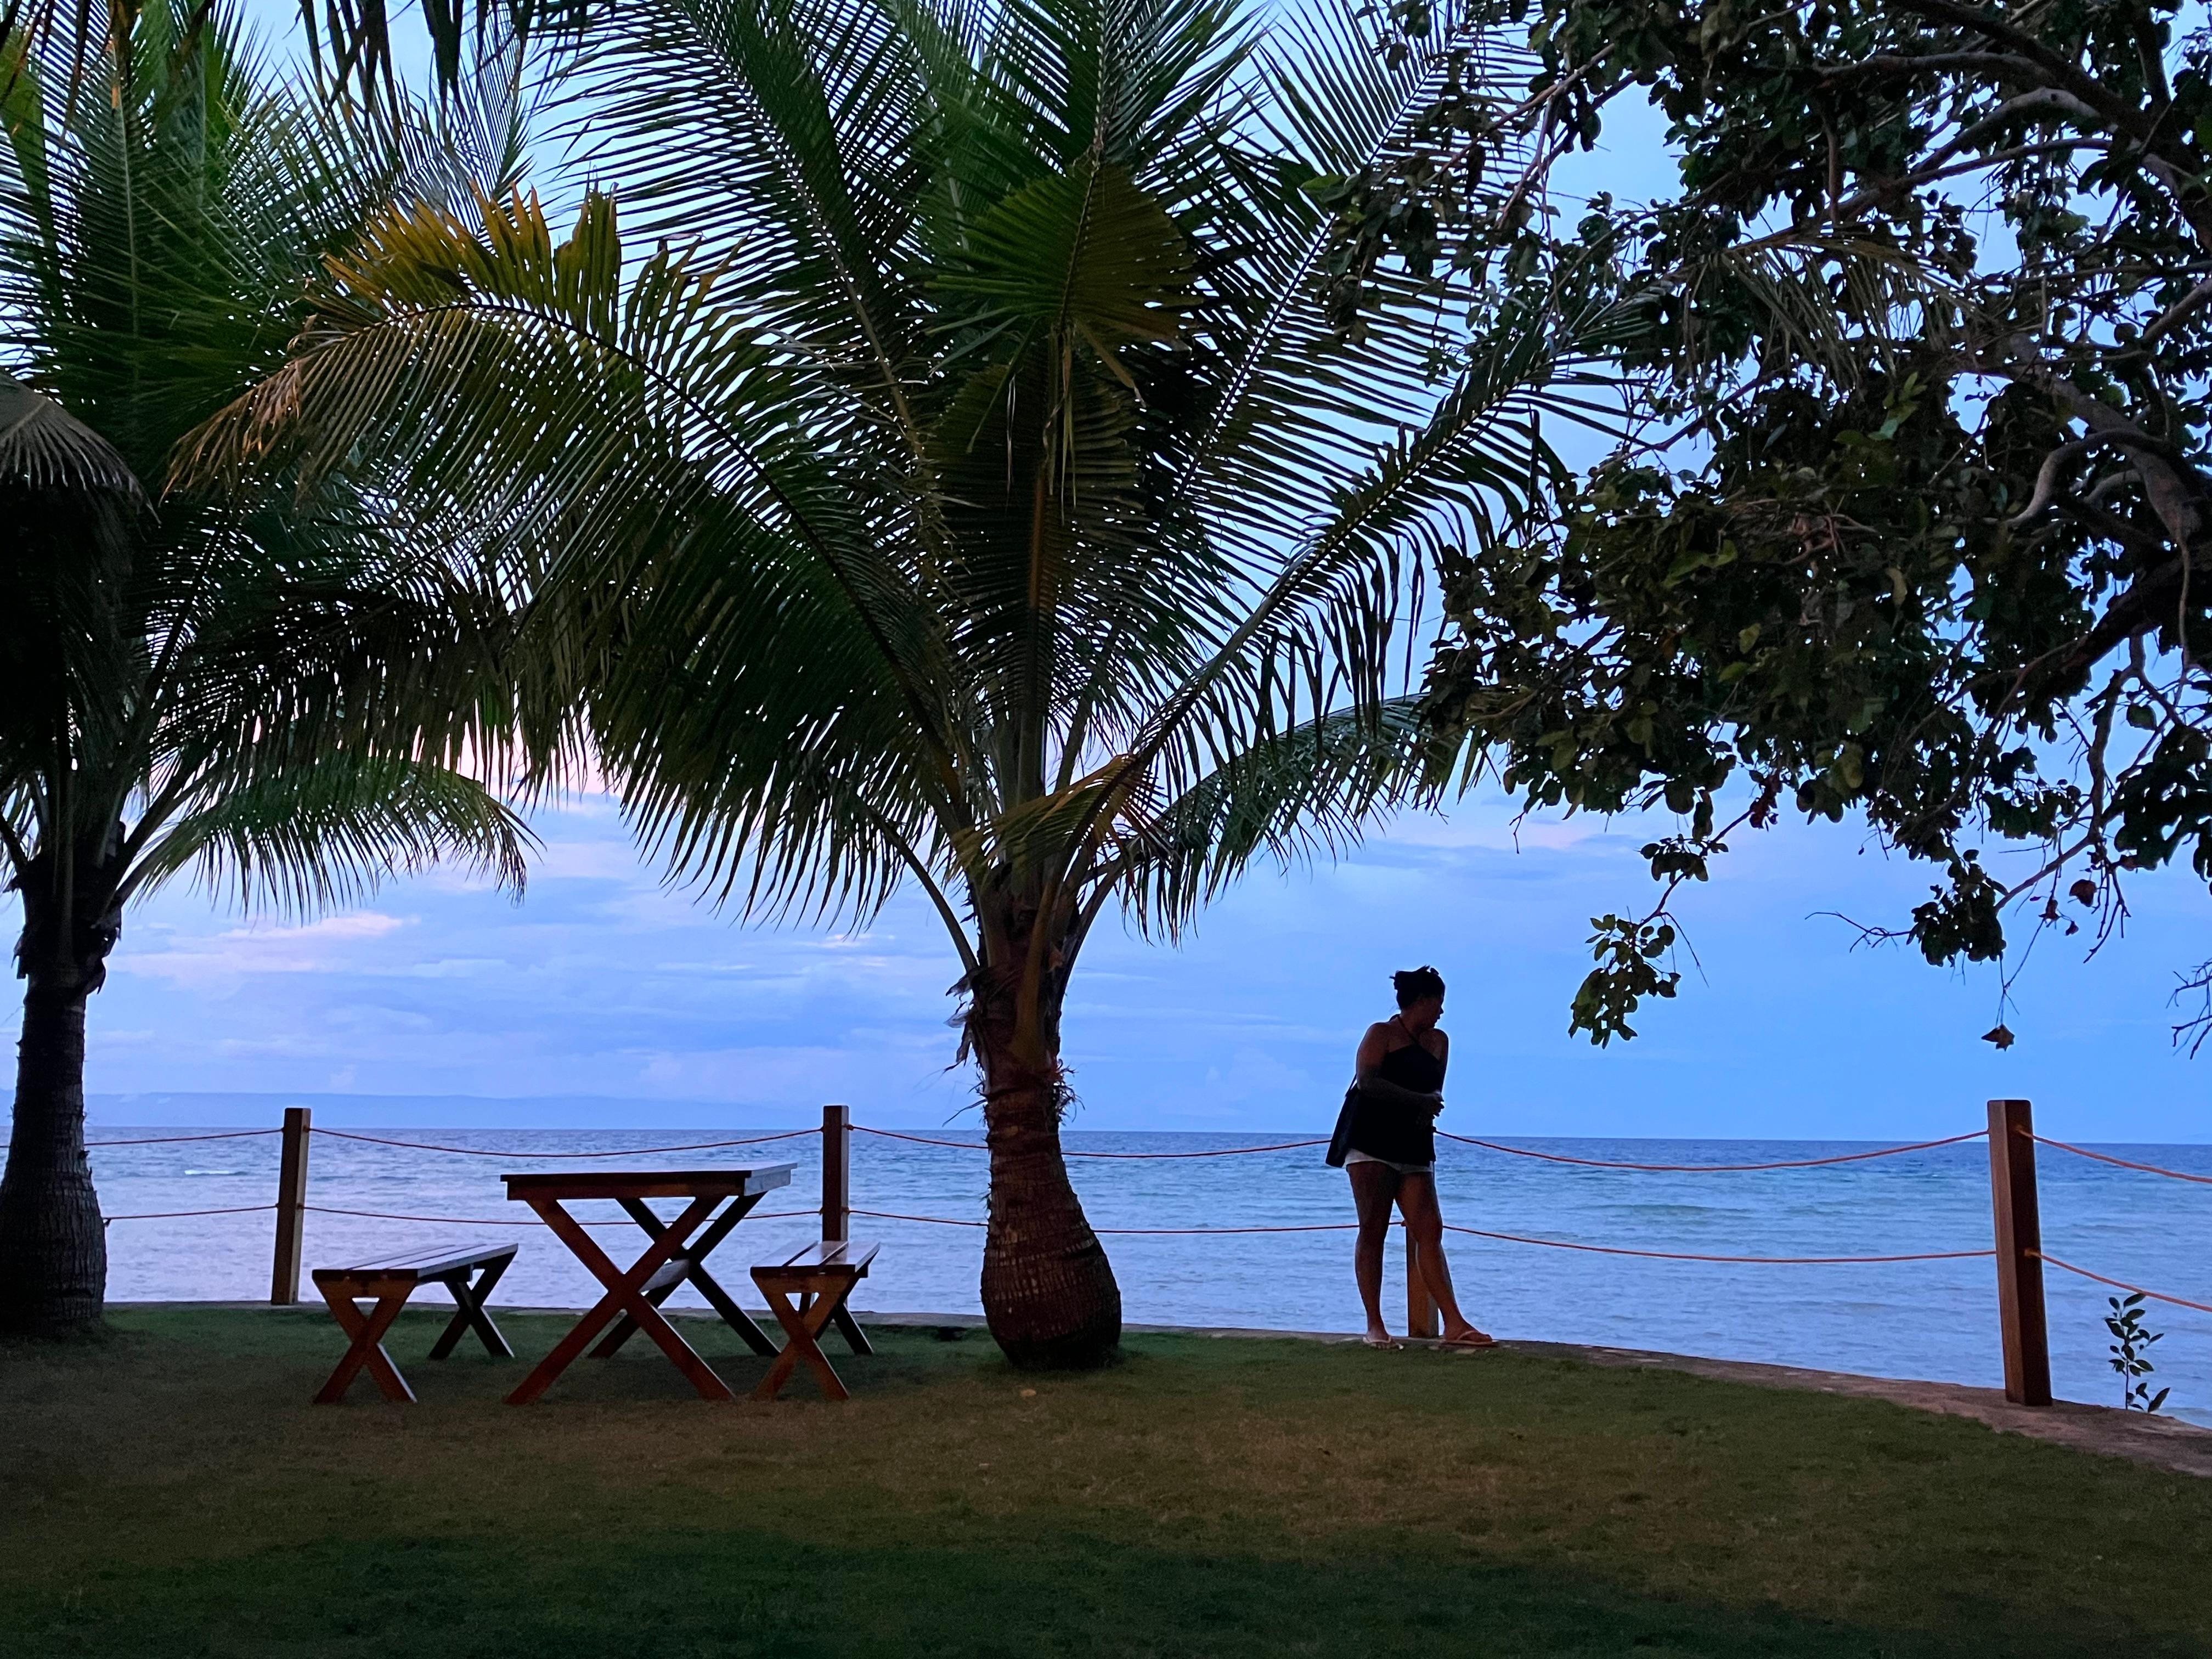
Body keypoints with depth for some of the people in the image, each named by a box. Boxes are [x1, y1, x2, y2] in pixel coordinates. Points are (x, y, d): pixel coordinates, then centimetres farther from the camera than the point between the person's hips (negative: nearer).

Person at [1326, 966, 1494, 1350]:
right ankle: (1375, 1326, -5)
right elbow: (1367, 1081, -13)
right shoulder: (1381, 1033, 1)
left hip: (1414, 1146, 5)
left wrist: (1429, 1107, -5)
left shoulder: (1439, 1041, 19)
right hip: (1371, 1141, -5)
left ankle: (1454, 1325, -8)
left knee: (1429, 1230, -4)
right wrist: (1420, 1100, -12)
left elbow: (1435, 1092, 19)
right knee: (1373, 1230, -6)